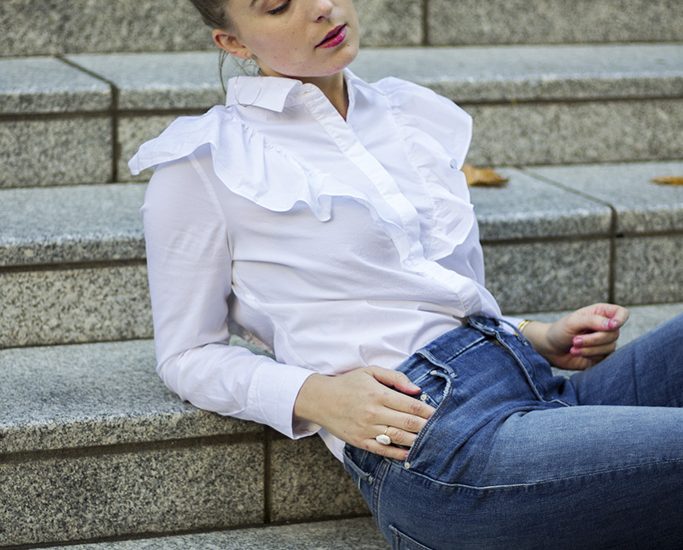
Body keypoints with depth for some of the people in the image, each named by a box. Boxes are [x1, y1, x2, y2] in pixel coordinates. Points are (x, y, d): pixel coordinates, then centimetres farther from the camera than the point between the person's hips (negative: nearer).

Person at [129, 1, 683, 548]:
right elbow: (187, 355, 7)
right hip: (426, 434, -7)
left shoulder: (418, 115, 22)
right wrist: (313, 396, -12)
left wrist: (539, 338, 10)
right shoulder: (202, 164, 5)